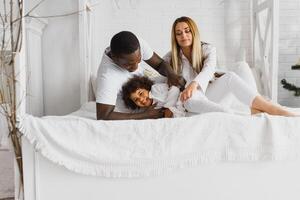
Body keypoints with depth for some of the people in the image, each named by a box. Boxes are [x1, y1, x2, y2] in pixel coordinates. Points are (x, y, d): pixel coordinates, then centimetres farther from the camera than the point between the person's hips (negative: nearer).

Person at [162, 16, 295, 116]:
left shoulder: (207, 50, -5)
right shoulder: (169, 58, -5)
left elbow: (208, 70, -26)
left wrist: (194, 83, -47)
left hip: (208, 94, 2)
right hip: (190, 102, -1)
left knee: (229, 77, -30)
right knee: (191, 98, -41)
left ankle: (274, 109, -42)